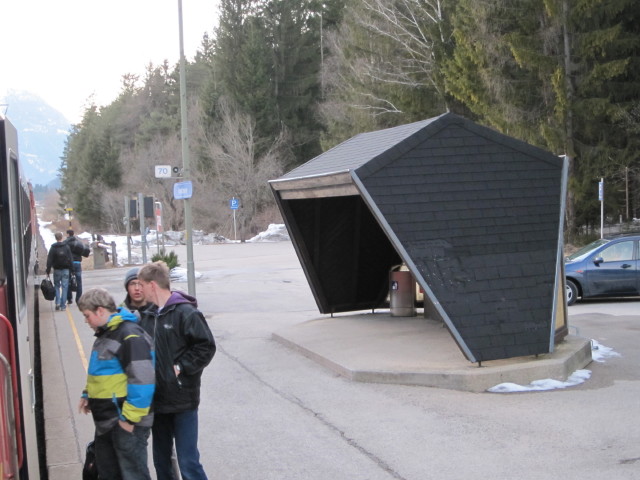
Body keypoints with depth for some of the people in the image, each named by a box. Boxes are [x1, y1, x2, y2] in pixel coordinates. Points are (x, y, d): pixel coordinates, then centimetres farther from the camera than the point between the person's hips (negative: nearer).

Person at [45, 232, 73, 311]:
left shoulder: (53, 248, -4)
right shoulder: (66, 247, -1)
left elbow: (49, 260, -4)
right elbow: (70, 259, -1)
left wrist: (48, 270, 1)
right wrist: (71, 268, 6)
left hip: (57, 270, 0)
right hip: (65, 269, 0)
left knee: (57, 286, 13)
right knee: (64, 287, 3)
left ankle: (58, 303, -1)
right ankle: (63, 305, 3)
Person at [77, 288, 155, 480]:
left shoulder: (130, 335, -21)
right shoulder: (106, 332, 12)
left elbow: (142, 379, -26)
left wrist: (130, 417, -24)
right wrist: (88, 395, 18)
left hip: (126, 422, -10)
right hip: (106, 420, 10)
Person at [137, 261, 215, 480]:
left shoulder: (185, 312, -13)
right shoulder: (148, 316, 7)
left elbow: (206, 347, -15)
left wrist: (180, 367, -15)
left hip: (183, 401, -7)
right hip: (158, 400, 7)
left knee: (188, 462, -5)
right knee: (161, 460, 17)